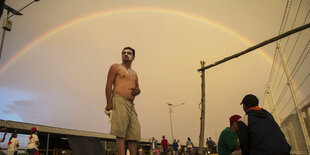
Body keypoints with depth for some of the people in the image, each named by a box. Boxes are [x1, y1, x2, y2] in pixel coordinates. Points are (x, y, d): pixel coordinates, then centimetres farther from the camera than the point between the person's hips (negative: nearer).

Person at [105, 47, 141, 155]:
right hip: (119, 100, -6)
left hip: (131, 104, 7)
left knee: (134, 133, 1)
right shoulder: (115, 67, 9)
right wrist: (109, 103, -14)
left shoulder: (134, 73, 27)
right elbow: (109, 85, -2)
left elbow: (137, 88, 30)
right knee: (121, 134, -11)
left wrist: (137, 91, 3)